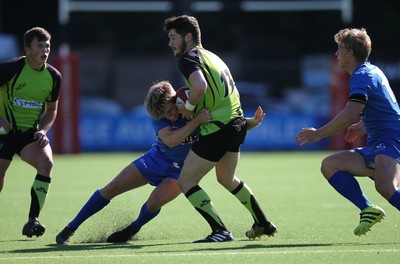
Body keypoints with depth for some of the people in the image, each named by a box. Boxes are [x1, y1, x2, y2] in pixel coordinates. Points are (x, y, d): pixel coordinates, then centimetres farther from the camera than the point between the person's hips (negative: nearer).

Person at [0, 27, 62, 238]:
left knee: (46, 162, -26)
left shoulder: (53, 76, 1)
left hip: (31, 133, 3)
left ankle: (32, 220, -22)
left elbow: (51, 109, 15)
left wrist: (43, 130, -3)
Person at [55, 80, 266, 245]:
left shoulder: (196, 106, -24)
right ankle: (69, 230, 9)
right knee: (111, 189, -4)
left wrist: (253, 122, -33)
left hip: (180, 170, -2)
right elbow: (170, 140, -38)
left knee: (154, 202, -26)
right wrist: (196, 122, -48)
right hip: (157, 158, 2)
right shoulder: (158, 114, -21)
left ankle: (131, 231, 9)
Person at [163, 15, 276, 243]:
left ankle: (221, 232, -10)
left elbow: (200, 86, -29)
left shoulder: (188, 58, -10)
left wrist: (188, 106, -13)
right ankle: (263, 224, 36)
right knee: (227, 179, 31)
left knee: (185, 182, -2)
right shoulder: (211, 56, 19)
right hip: (236, 122, 10)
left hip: (218, 128, -10)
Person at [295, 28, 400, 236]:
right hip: (375, 147, 11)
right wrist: (362, 127, 33)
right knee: (329, 165, 1)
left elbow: (350, 114, -21)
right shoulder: (372, 71, 20)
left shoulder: (361, 76, -10)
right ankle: (368, 209, -11)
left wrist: (319, 133, -14)